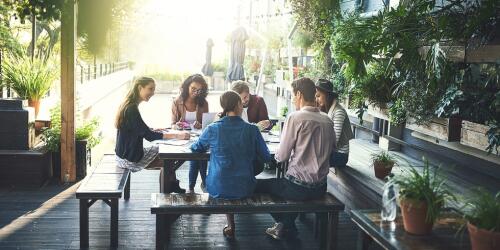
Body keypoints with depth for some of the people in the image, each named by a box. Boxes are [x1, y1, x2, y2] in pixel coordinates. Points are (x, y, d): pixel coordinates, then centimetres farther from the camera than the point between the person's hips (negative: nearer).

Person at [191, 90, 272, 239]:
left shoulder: (212, 129, -10)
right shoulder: (252, 130, -10)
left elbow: (196, 148, 9)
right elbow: (266, 157, 0)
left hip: (218, 189, 0)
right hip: (244, 189, 0)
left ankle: (230, 225, 30)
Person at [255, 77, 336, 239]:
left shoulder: (295, 118, -16)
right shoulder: (328, 121, 1)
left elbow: (281, 157, -13)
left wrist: (277, 156, 10)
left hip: (300, 188, -7)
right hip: (321, 187, 7)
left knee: (258, 185, 13)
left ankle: (286, 225, 26)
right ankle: (287, 225, 35)